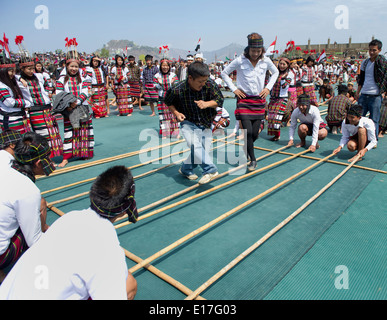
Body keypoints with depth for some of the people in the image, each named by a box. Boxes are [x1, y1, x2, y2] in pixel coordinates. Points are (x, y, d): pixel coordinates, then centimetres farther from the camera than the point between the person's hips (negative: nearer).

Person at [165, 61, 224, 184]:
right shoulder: (177, 90, -18)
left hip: (205, 123, 3)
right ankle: (210, 170, -24)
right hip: (188, 123, -3)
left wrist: (207, 104, -23)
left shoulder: (210, 84, -14)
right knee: (194, 144, -29)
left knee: (203, 150, 4)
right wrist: (176, 113, -14)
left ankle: (186, 169, 27)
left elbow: (220, 100, -5)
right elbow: (168, 102, 2)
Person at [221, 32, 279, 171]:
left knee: (255, 133, 2)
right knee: (248, 132, -12)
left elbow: (275, 72, 21)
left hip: (259, 100, 3)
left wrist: (268, 87, 8)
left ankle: (245, 150, 32)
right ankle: (253, 160, 4)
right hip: (244, 99, -3)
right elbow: (224, 73, 5)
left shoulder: (266, 61, 2)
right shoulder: (239, 61, -6)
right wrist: (234, 89, -3)